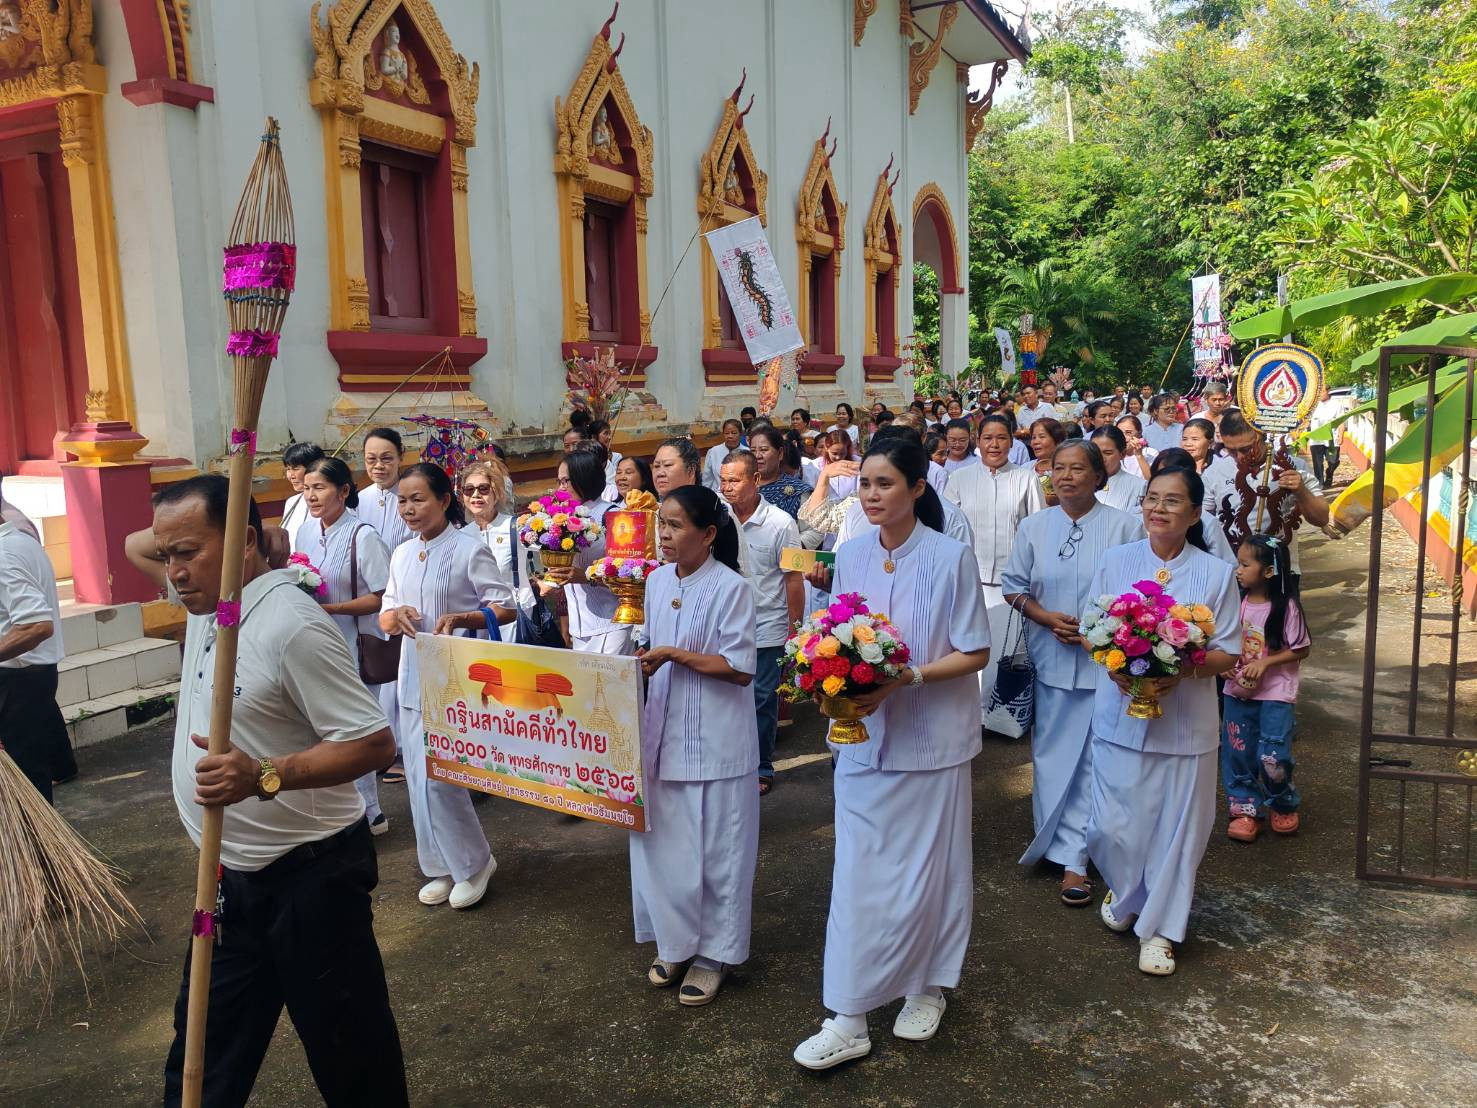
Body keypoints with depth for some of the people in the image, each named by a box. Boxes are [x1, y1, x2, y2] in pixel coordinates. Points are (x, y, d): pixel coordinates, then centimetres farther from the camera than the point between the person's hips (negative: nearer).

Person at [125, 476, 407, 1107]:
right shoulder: (208, 597, 3)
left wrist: (265, 777, -36)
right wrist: (179, 540, 1)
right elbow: (134, 546, 22)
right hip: (232, 877, 9)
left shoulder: (290, 624, -24)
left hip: (306, 878, -9)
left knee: (350, 1055, 10)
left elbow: (374, 743, -24)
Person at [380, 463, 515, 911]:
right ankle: (443, 867, 26)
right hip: (413, 675, 7)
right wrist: (396, 616, -9)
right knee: (419, 776, 10)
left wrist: (460, 618, -26)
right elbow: (385, 616, 15)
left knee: (437, 776, -9)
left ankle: (474, 862, 13)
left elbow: (506, 608, -10)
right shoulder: (402, 555, 11)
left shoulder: (470, 550, -10)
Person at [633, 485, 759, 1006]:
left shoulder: (731, 587, -14)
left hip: (715, 739, -6)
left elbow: (741, 669, -15)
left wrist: (675, 655, -19)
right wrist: (646, 663, -4)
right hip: (664, 731, 6)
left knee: (716, 847, 7)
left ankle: (715, 952, 25)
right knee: (664, 840, 13)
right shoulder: (657, 581, 5)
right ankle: (676, 941, 32)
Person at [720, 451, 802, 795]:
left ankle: (762, 769, 21)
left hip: (766, 632, -3)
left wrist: (795, 631, -5)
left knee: (762, 703, 6)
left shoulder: (780, 524, -10)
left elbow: (794, 579, -5)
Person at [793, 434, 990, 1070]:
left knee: (925, 870, 11)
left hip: (930, 738, -3)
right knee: (858, 874, 6)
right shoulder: (851, 556, 2)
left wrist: (905, 678, -21)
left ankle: (926, 988, 35)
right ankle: (848, 1019, 16)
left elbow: (975, 653, -9)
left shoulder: (951, 558, -11)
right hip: (864, 736, 4)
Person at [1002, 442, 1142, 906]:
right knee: (1052, 755, 9)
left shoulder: (1125, 526, -3)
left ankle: (1071, 855, 9)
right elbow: (1013, 587, 9)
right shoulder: (1033, 527, 5)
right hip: (1051, 659, 3)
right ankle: (1070, 846, 26)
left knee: (1094, 759, 0)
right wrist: (1047, 617, -8)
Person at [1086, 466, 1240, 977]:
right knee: (1113, 824, 4)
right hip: (1120, 714, 1)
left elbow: (1227, 653, -2)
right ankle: (1124, 895, 36)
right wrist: (1114, 667, -16)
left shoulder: (1215, 573, -2)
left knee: (1176, 827, 7)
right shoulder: (1116, 561, 2)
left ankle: (1159, 928, 26)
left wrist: (1180, 671, -21)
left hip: (1185, 720, -1)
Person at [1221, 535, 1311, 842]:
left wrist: (1265, 662, -18)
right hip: (1238, 691, 5)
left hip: (1276, 693, -4)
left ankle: (1284, 804, 21)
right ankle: (1246, 808, 24)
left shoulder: (1286, 606, -13)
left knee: (1272, 757, -7)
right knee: (1237, 753, 8)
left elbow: (1301, 649, -7)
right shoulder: (1236, 602, 0)